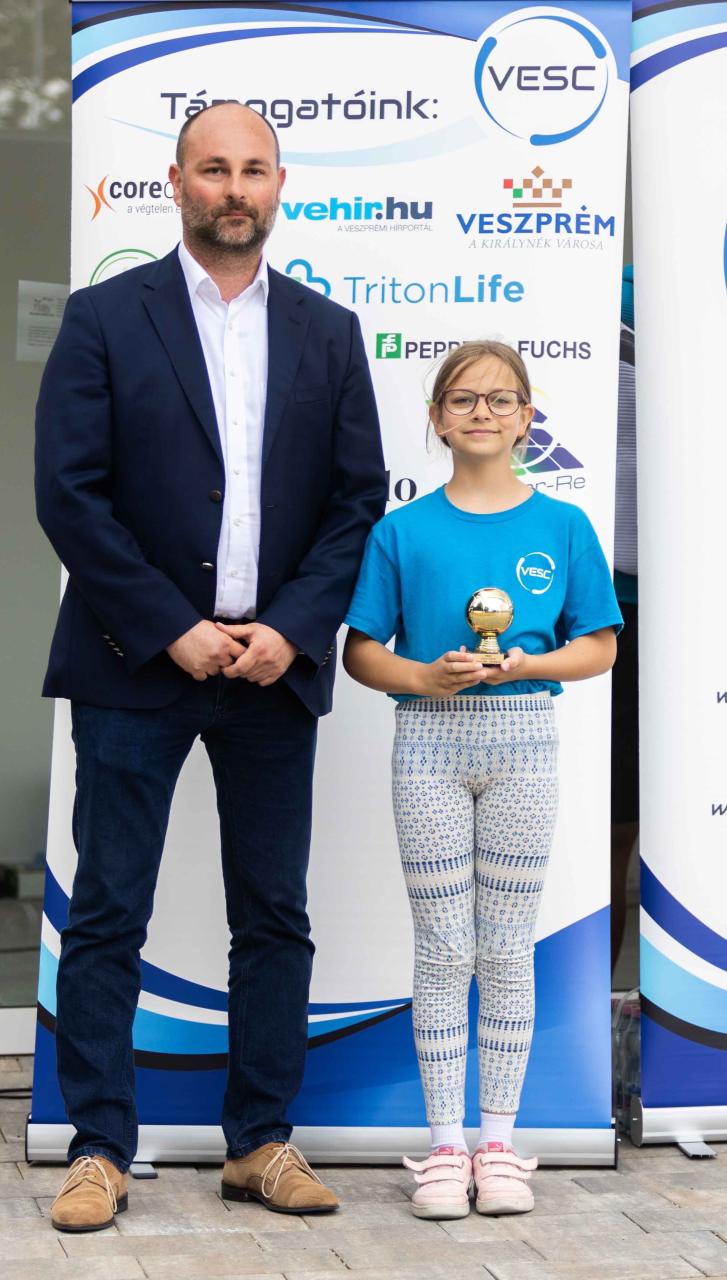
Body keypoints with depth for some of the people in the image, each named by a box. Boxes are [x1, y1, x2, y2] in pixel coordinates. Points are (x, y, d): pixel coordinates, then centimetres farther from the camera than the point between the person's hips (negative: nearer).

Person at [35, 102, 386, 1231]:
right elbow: (68, 494, -6)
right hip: (135, 667, -3)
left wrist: (291, 631, -7)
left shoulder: (328, 333, 10)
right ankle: (99, 1148, 9)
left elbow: (359, 500, 7)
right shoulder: (105, 319, 1)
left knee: (276, 918, 7)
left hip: (275, 665, 3)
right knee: (108, 916, 0)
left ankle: (261, 1141, 18)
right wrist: (172, 630, -12)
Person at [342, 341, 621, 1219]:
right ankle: (445, 1146, 11)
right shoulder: (403, 531, 2)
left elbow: (598, 648, 6)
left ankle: (499, 1144, 15)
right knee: (442, 950, 3)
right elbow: (360, 653, 4)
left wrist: (526, 663, -11)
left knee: (507, 949, 6)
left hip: (521, 737, 0)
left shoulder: (562, 528, 3)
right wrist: (426, 676, -14)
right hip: (429, 739, 0)